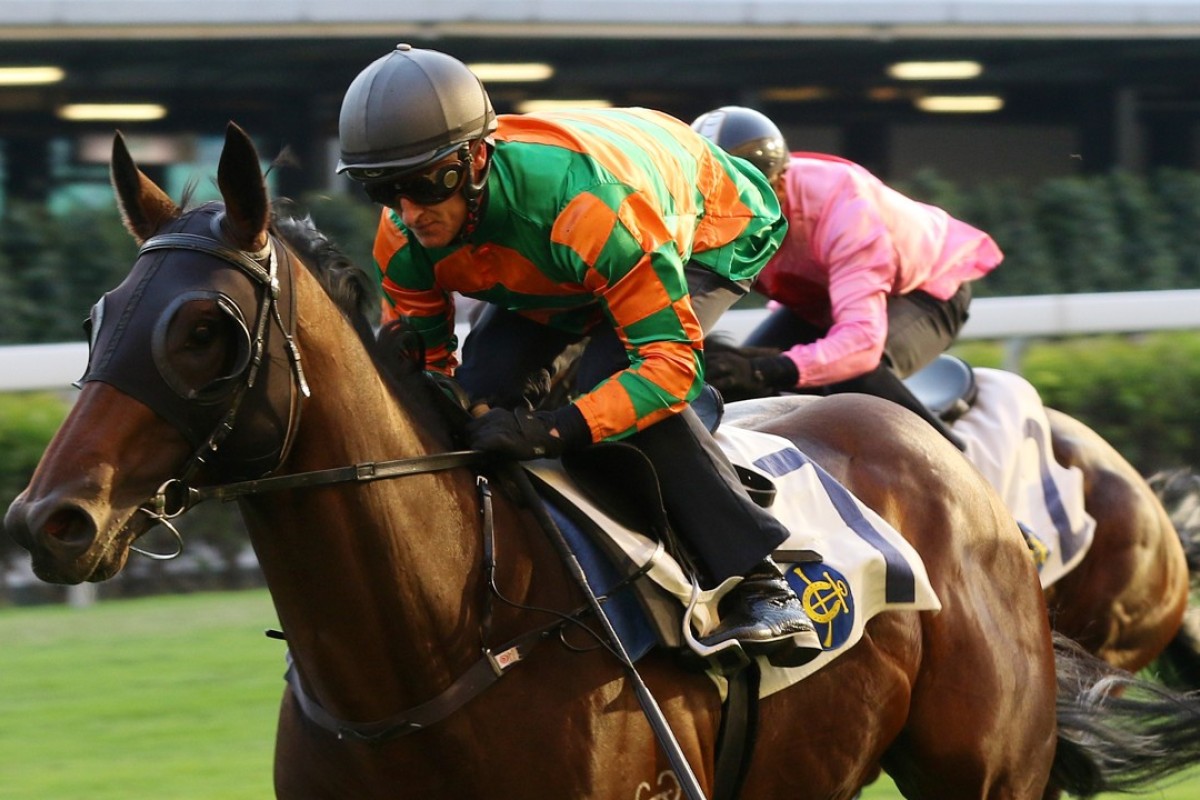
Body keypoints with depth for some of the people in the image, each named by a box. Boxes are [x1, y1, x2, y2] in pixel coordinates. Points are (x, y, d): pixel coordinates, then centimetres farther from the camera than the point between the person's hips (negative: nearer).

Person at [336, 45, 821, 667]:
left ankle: (757, 583, -27)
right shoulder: (405, 239, -26)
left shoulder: (587, 204, -47)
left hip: (709, 231, -6)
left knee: (613, 379, -31)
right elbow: (420, 365, -10)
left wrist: (557, 430, -58)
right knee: (478, 387, -14)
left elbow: (670, 360, -45)